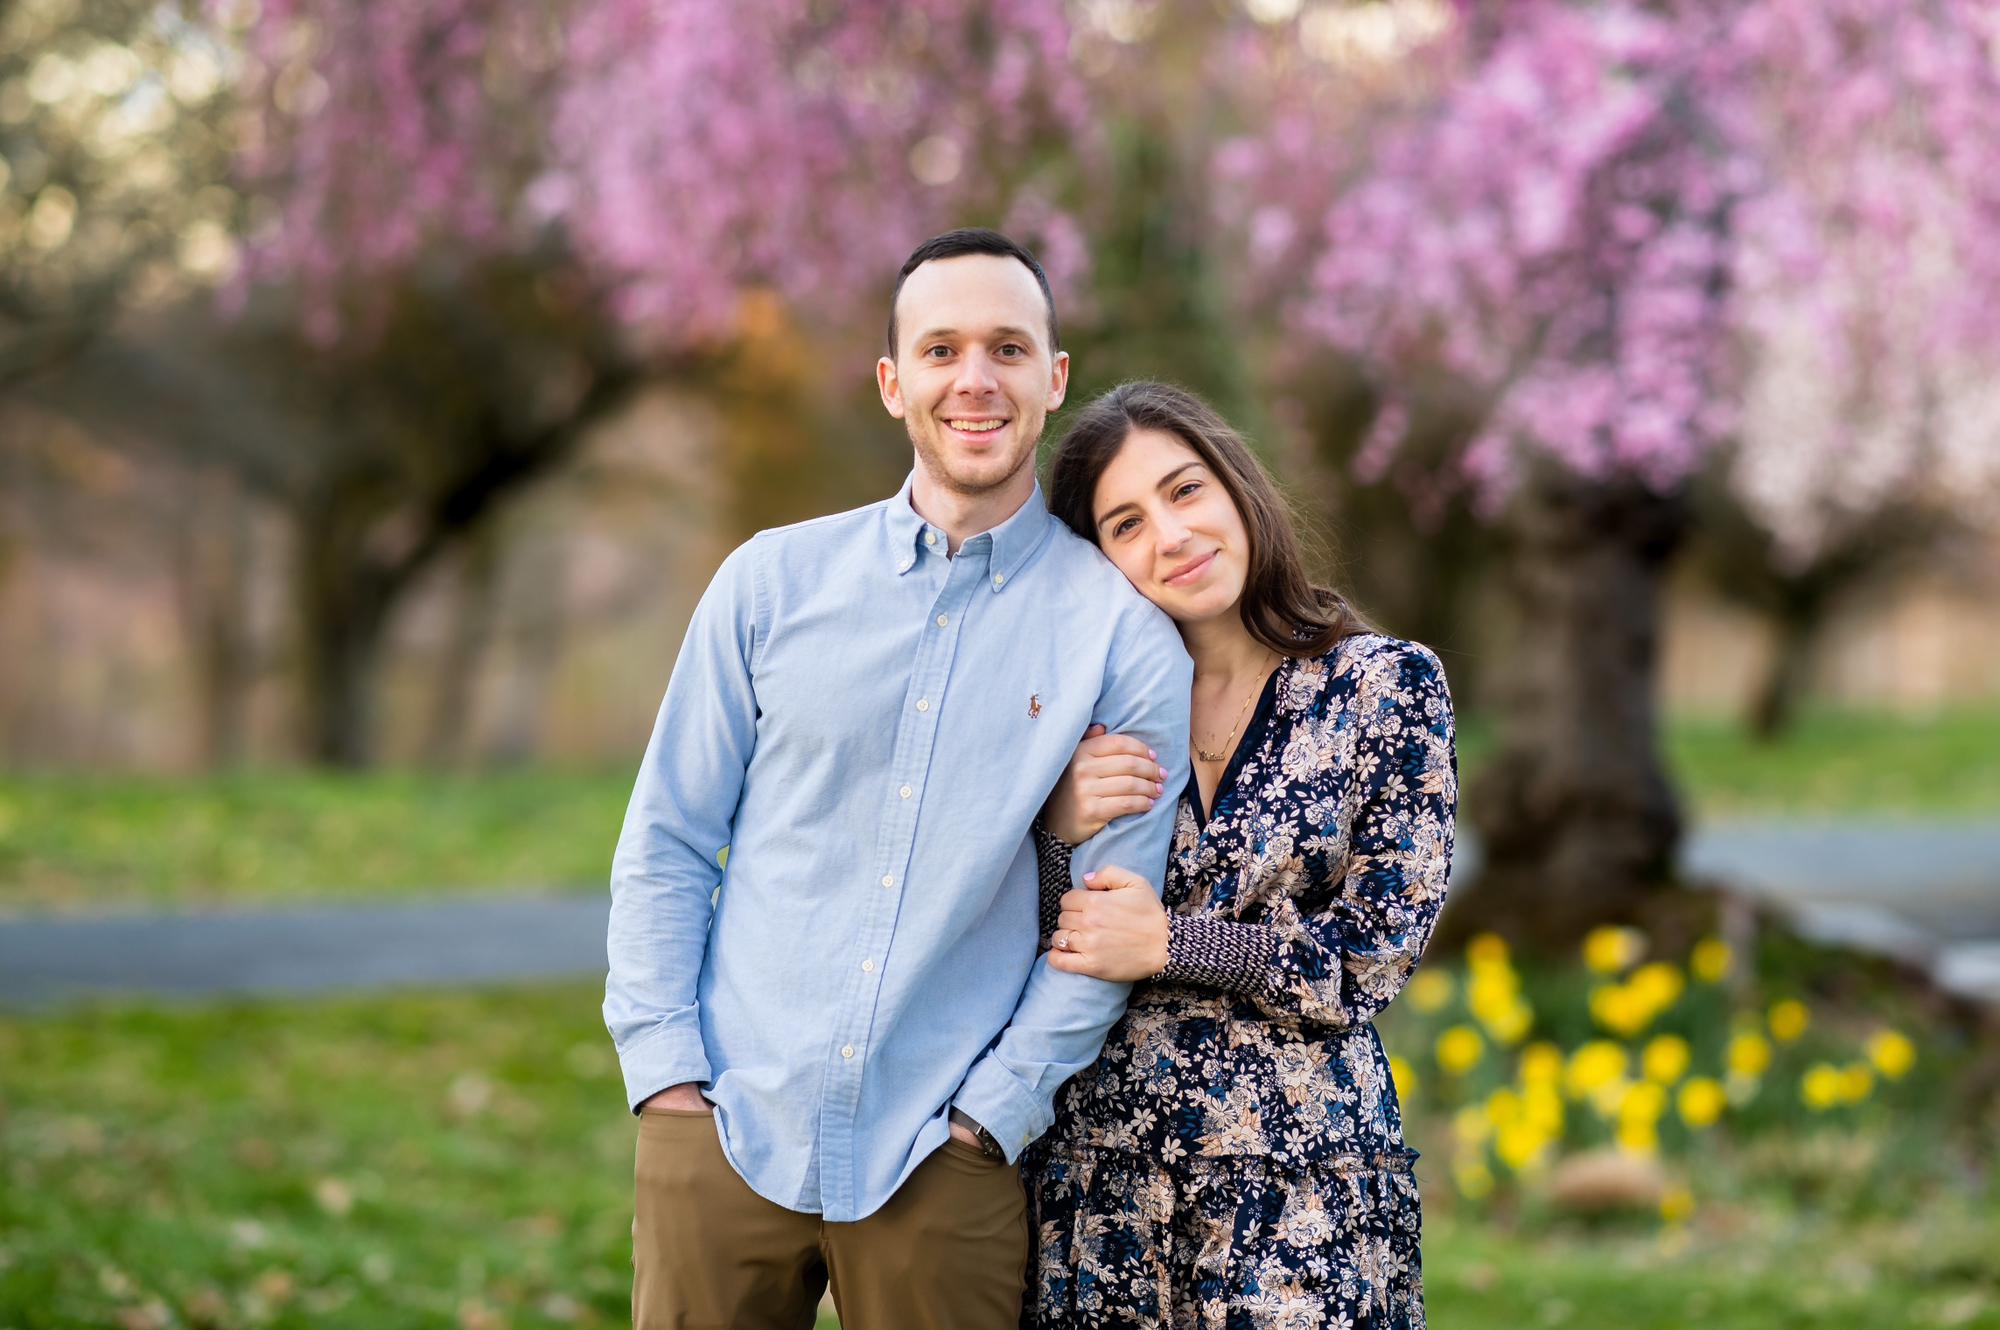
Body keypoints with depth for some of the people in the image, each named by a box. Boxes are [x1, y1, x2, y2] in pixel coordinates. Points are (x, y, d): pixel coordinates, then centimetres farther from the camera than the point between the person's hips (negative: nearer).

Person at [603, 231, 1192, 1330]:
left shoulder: (1124, 636, 0)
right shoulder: (773, 581, 5)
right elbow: (664, 846, 7)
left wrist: (987, 1116, -8)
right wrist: (664, 1071, -2)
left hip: (944, 1159, -1)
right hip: (726, 1132, 1)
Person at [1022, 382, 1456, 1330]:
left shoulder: (1386, 684, -2)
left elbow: (1377, 952, -7)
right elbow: (1045, 954, 5)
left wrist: (1165, 947, -13)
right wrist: (1062, 832, -13)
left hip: (1300, 1172, -2)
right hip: (1100, 1169, 3)